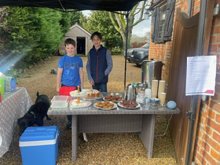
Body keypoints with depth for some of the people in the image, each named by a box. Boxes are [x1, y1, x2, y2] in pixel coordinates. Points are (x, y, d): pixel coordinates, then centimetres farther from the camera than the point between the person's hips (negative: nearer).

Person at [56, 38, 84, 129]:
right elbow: (59, 73, 1)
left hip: (76, 86, 0)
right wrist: (58, 86, 0)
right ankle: (69, 121, 26)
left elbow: (81, 73, 7)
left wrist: (82, 86, 6)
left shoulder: (78, 59, 2)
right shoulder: (62, 59, -2)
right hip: (65, 86, 0)